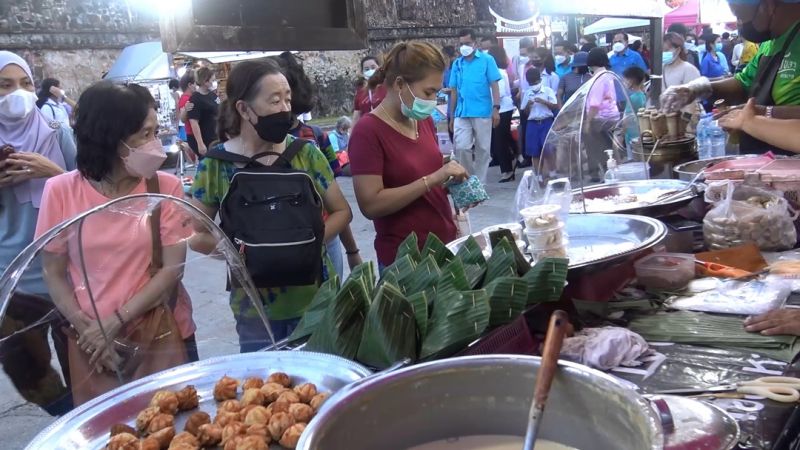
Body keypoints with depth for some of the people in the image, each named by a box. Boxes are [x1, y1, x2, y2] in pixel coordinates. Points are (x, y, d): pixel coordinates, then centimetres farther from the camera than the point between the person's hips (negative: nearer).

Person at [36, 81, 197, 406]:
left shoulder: (166, 187, -7)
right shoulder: (60, 191, -6)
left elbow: (173, 269, -10)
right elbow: (54, 274, 0)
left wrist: (114, 322, -13)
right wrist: (86, 329, -10)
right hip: (92, 343, 1)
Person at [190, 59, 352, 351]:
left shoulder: (304, 153, -4)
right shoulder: (216, 164, -7)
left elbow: (342, 211, 5)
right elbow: (196, 235, -1)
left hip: (313, 297, 1)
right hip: (255, 306, -1)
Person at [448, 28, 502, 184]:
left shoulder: (487, 60, 1)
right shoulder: (457, 64, 9)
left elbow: (494, 85, -2)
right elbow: (454, 91, 12)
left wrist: (496, 108, -12)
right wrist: (452, 116, 11)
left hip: (483, 113, -2)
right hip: (462, 114, 2)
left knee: (482, 149, 4)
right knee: (461, 147, -6)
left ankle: (480, 182, 15)